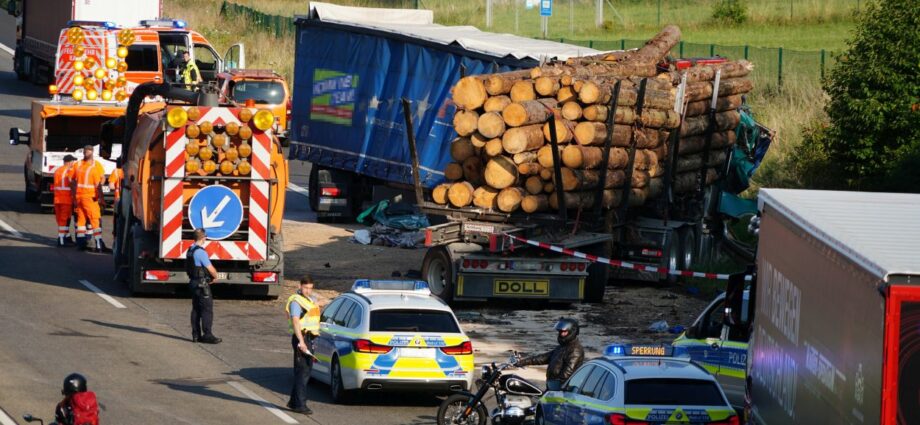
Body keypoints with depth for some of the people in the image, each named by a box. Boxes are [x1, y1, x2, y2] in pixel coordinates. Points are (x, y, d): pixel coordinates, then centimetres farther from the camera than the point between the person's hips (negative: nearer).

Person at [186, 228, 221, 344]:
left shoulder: (190, 251, 11)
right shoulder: (201, 252, -19)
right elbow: (211, 269, -16)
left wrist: (211, 276, 14)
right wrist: (215, 277, 5)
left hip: (193, 282, 9)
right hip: (202, 285, -9)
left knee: (196, 309, 12)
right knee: (207, 309, -6)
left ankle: (196, 335, 13)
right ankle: (207, 335, -8)